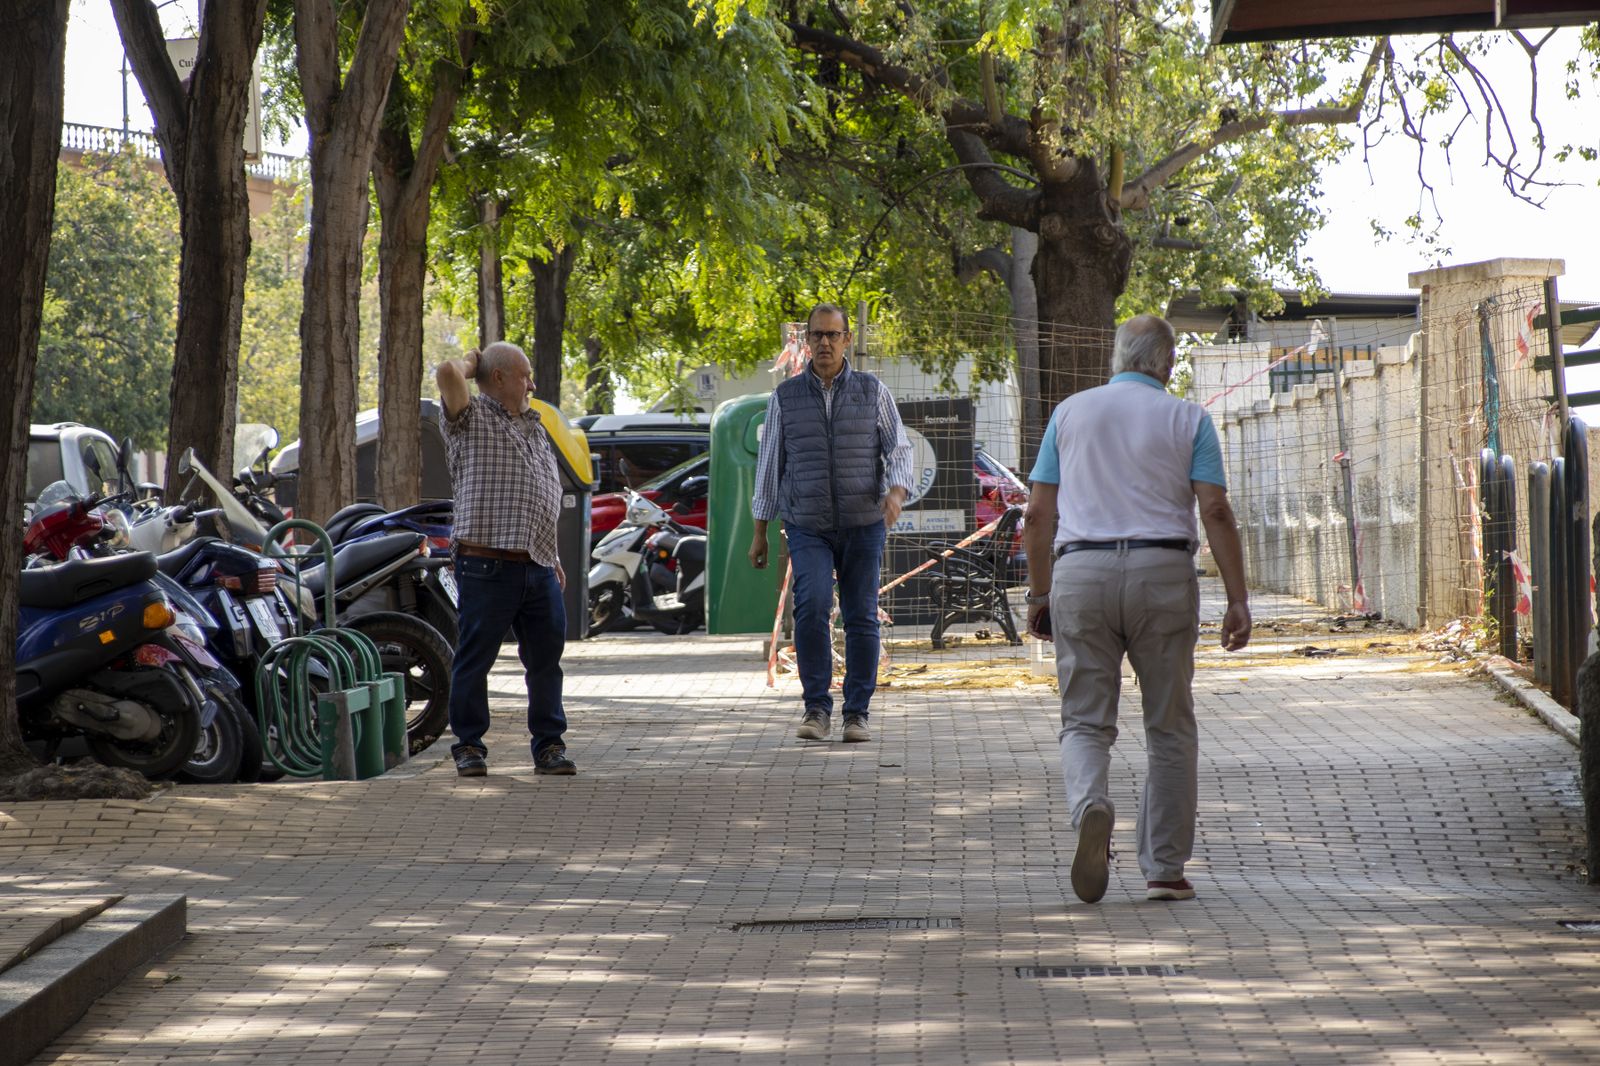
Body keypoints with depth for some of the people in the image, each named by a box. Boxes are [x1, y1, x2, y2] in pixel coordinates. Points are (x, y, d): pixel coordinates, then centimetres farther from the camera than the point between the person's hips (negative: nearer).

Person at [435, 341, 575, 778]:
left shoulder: (534, 426, 22)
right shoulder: (470, 418, 1)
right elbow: (447, 373, -19)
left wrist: (552, 555, 23)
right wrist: (471, 364, 4)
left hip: (538, 569, 6)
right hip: (487, 566, -6)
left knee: (547, 658, 7)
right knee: (475, 659, 0)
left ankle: (549, 745, 14)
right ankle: (469, 746, 9)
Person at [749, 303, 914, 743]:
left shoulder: (873, 392, 2)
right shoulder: (785, 397, 4)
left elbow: (899, 450, 0)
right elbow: (770, 464, 8)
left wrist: (896, 493, -22)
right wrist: (760, 533, 7)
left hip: (863, 525, 1)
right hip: (808, 529, 0)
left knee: (861, 619, 0)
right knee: (812, 607, -20)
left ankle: (857, 714, 10)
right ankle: (817, 709, -12)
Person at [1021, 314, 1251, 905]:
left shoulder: (1071, 412, 11)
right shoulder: (1187, 419, 6)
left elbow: (1038, 514, 8)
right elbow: (1215, 511, -4)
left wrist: (1038, 595, 16)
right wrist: (1238, 601, -3)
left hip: (1081, 573, 1)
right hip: (1163, 573, -1)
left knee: (1085, 723, 5)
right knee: (1170, 729, 9)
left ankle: (1091, 805, -26)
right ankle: (1164, 868, 8)